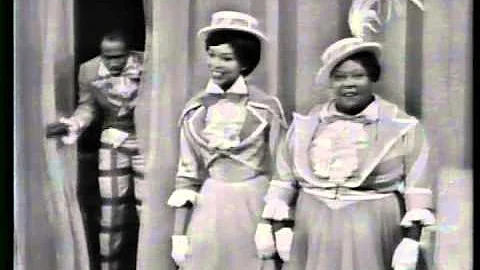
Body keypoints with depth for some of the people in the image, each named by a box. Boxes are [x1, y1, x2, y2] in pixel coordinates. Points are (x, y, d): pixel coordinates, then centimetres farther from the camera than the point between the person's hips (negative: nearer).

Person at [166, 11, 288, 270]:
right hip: (209, 208, 2)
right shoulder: (195, 110, 4)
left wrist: (273, 225, -8)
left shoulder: (266, 107, -4)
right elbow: (187, 173, 5)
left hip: (255, 206, -2)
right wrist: (178, 233, 1)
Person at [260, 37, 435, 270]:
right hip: (311, 236, 3)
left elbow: (417, 186, -3)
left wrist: (411, 240, -8)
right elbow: (285, 178, 10)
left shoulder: (401, 126, -2)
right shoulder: (307, 123, 6)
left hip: (373, 235, -2)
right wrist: (280, 225, 7)